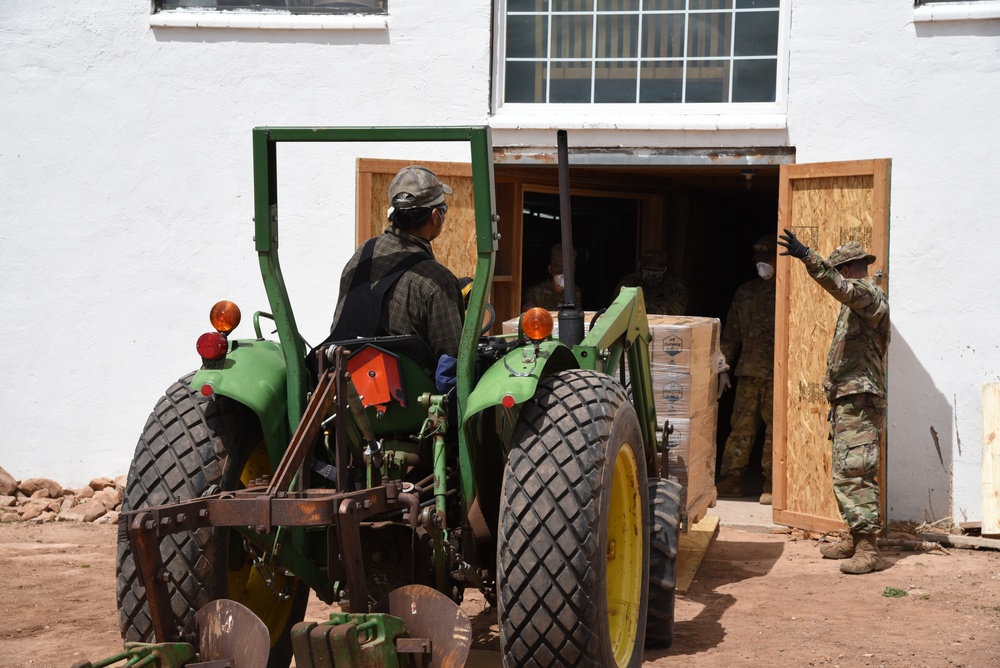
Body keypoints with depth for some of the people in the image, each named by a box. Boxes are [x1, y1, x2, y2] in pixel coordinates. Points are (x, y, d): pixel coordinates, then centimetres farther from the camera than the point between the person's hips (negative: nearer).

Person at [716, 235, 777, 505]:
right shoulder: (745, 293, 15)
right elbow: (731, 333, 20)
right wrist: (724, 368, 14)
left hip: (778, 374, -4)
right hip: (749, 371, 4)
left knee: (775, 428, -2)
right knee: (741, 426, 4)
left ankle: (771, 485, 3)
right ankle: (732, 480, 9)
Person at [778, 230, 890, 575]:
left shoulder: (870, 295, -10)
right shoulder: (857, 301, 22)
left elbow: (841, 286, -32)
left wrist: (806, 256, -41)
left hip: (860, 402, -11)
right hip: (846, 400, 11)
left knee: (855, 474, -15)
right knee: (845, 473, 14)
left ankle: (868, 550, -16)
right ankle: (855, 539, 21)